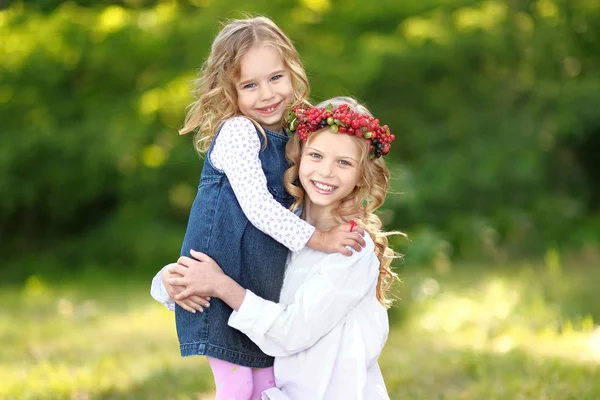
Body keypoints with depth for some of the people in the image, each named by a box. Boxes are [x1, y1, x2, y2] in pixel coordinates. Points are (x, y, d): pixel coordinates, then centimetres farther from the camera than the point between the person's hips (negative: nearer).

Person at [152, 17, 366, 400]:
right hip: (221, 279, -8)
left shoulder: (282, 138, 10)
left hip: (261, 283, 8)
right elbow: (255, 206, -21)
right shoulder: (237, 132, -15)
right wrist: (318, 238, -19)